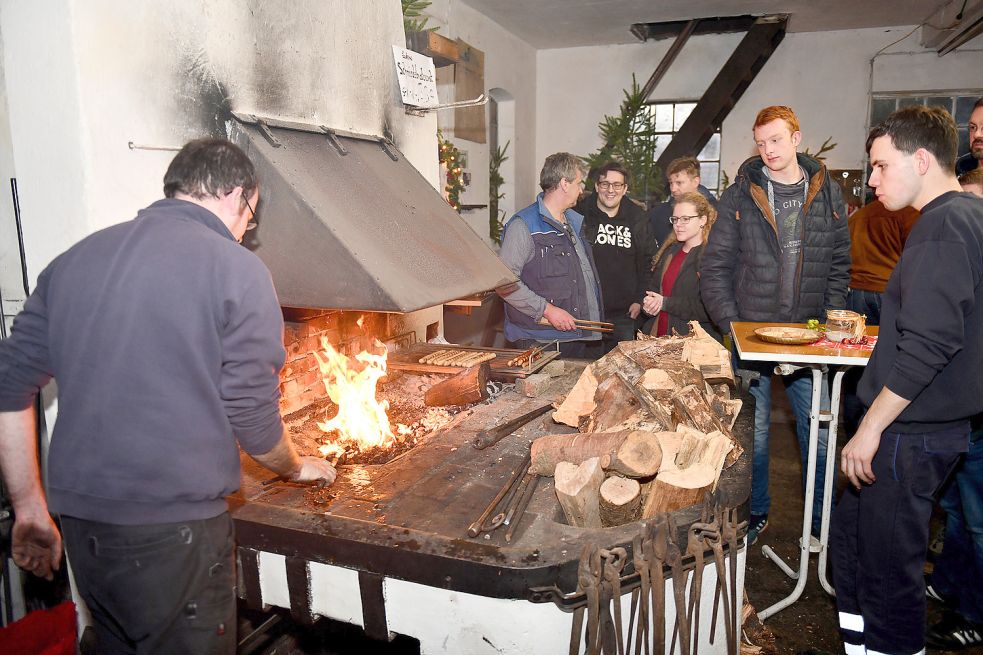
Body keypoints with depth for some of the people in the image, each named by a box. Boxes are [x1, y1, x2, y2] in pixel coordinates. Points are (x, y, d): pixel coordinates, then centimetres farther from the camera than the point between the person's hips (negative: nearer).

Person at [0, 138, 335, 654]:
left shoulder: (73, 261, 7)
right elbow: (252, 416, -9)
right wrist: (297, 467, 11)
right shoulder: (237, 269, -11)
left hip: (82, 530, 6)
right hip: (174, 532, -6)